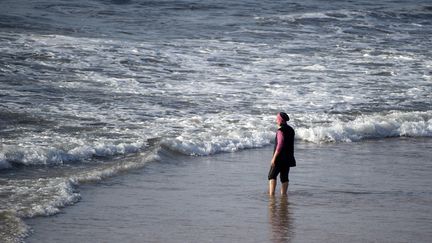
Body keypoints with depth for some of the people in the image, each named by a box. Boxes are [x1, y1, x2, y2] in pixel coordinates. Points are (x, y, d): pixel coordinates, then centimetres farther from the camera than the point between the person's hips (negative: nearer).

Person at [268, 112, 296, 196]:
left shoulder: (281, 131, -17)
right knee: (284, 177, 11)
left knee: (272, 175, -2)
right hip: (288, 157, 8)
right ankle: (283, 194, 11)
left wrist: (274, 158, -20)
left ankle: (271, 194, -11)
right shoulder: (291, 130, 10)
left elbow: (280, 145, -22)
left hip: (280, 158, -8)